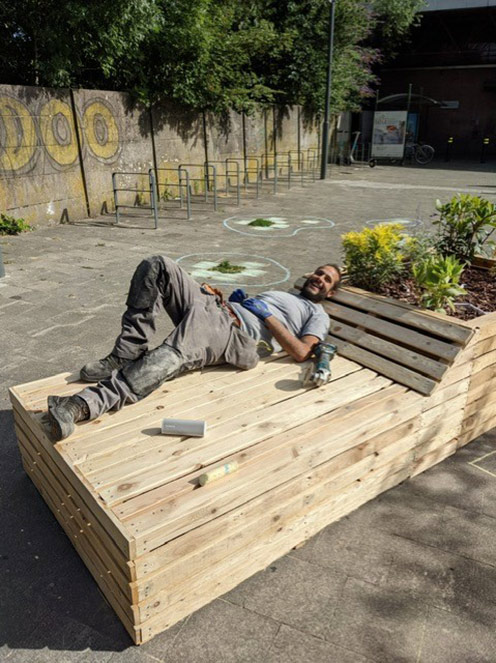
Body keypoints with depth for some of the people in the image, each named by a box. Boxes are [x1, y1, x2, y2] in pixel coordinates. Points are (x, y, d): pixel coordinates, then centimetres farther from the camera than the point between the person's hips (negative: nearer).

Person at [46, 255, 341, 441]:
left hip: (235, 335, -8)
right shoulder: (280, 294, 39)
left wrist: (266, 315, -5)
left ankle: (85, 405, -45)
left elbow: (301, 352, -5)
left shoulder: (318, 315, 16)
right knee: (158, 265, -14)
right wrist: (232, 300, 12)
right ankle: (127, 354, -15)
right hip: (215, 307, 8)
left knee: (171, 358, -37)